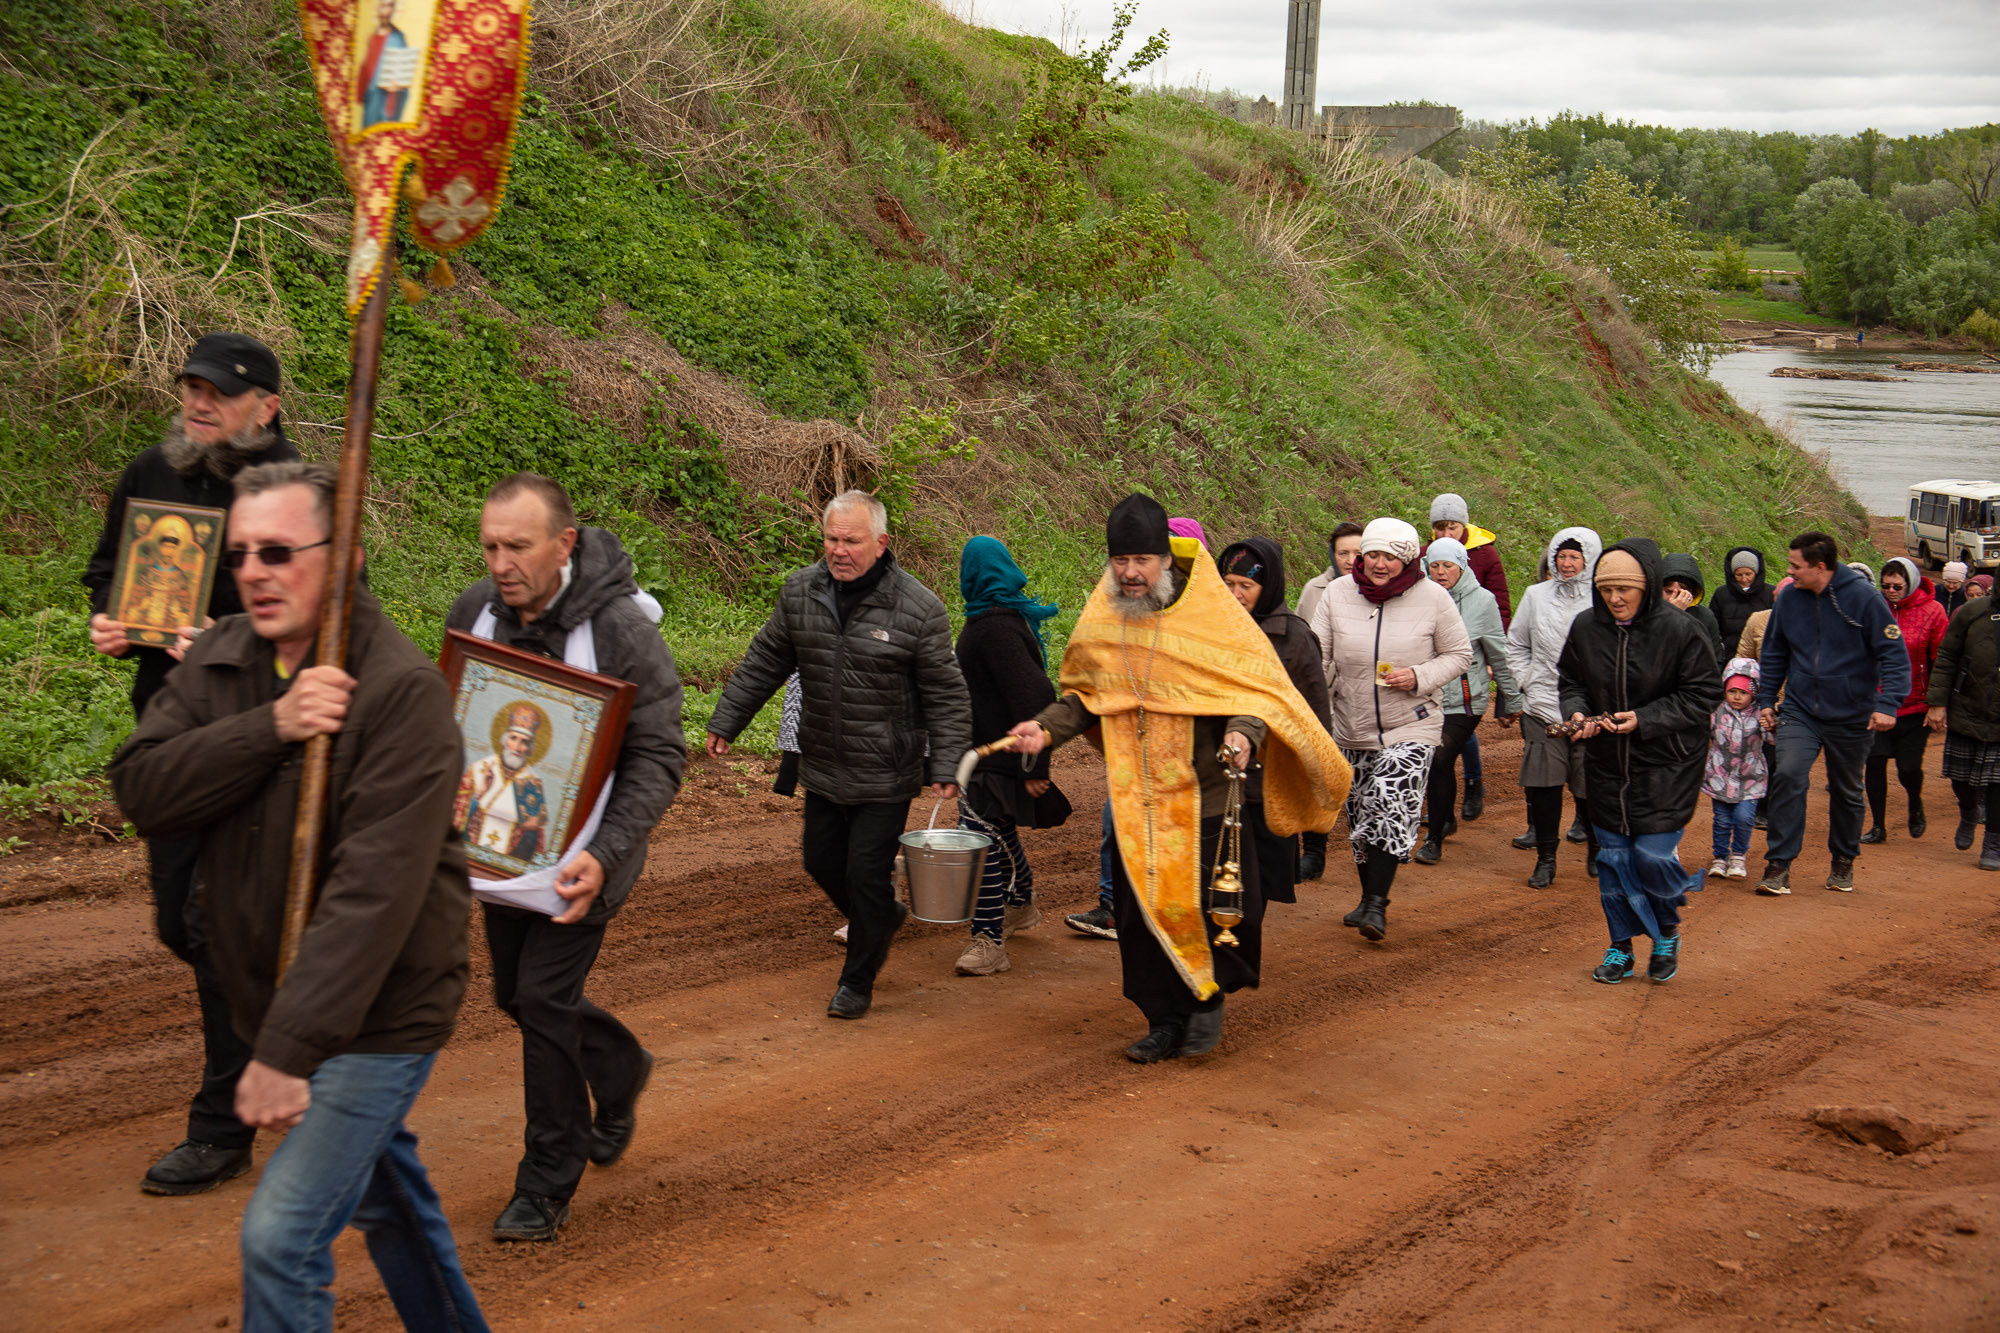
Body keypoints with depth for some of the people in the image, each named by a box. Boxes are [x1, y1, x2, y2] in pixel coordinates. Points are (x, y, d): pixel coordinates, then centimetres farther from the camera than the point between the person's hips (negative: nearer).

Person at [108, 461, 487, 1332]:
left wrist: (292, 1048, -34)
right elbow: (141, 789, -13)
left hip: (378, 1014, -7)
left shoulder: (402, 689, -24)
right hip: (273, 1000, 8)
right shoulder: (220, 659, -1)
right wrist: (269, 726, -28)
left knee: (281, 1237, -12)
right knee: (382, 1192, 25)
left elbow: (376, 888, -31)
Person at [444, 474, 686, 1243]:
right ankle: (619, 1068, 46)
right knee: (517, 997, 16)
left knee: (543, 998, -10)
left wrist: (605, 855, -32)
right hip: (499, 849, 6)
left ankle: (548, 1185, 6)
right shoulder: (473, 611, -4)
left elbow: (659, 756, -19)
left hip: (580, 856, -6)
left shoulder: (621, 629, -20)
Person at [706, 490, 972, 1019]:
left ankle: (857, 982, 19)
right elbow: (763, 664, 11)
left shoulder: (918, 608, -14)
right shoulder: (799, 592, -1)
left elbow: (946, 694, -8)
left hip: (886, 776, -5)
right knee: (823, 863, 16)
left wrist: (946, 766, -12)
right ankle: (885, 918, 45)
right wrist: (725, 723, 12)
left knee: (867, 875, 0)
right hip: (822, 768, 5)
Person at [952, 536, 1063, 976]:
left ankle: (988, 940, -10)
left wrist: (1034, 766, -24)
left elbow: (1032, 695, -26)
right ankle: (1021, 905, 42)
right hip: (985, 748, 11)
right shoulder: (999, 617, 11)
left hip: (994, 755, -11)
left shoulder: (994, 627, -21)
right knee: (998, 832, 24)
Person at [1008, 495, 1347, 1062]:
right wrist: (1047, 728, 1)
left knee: (1220, 909, -3)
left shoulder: (1212, 615, -8)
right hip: (1133, 803, 4)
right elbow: (1084, 696, 18)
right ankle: (1167, 1022, 20)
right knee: (1142, 913, 5)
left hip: (1204, 798, -4)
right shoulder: (1098, 623, 6)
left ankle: (1209, 999, 24)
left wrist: (1244, 732, -26)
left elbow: (1258, 687, -6)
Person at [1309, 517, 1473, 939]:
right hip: (1352, 727, 3)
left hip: (1412, 726, -3)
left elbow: (1459, 655, 2)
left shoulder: (1432, 598, -7)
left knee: (1392, 803, -19)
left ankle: (1377, 904, -15)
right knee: (1360, 813, 11)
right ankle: (1368, 896, 29)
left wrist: (1419, 678, -15)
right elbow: (1317, 656, 1)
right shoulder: (1337, 594, -3)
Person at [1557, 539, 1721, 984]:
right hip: (1606, 764, 4)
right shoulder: (1586, 627, -3)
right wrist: (1577, 712, -10)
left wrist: (1644, 720, -20)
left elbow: (1703, 696, -10)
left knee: (1653, 856, -6)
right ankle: (1620, 947, 24)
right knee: (1612, 855, 9)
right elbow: (1570, 681, 11)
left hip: (1666, 767, -4)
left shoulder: (1681, 631, -14)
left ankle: (1667, 934, 22)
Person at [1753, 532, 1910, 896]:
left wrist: (1888, 704, -21)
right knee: (1788, 775, -19)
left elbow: (1894, 654, -11)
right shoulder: (1789, 599, -2)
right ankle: (1778, 865, -13)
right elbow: (1774, 653, 13)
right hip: (1800, 712, 2)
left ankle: (1843, 862, 34)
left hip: (1850, 716, -2)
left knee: (1846, 793, 13)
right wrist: (1766, 699, 11)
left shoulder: (1863, 597, -13)